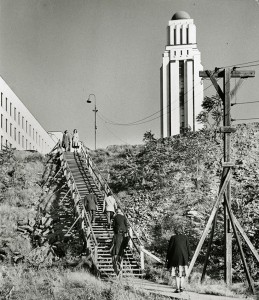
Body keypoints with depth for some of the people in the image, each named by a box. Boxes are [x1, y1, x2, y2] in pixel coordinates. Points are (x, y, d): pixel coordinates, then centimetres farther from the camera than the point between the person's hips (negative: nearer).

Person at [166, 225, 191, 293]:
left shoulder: (173, 237, -2)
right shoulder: (185, 237, 4)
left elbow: (169, 248, -1)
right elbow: (188, 248, 4)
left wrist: (167, 258, 6)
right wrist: (188, 257, 13)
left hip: (175, 257, -2)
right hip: (184, 258, 2)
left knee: (177, 274, 1)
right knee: (182, 273, 13)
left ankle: (178, 288, -4)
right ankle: (181, 287, 8)